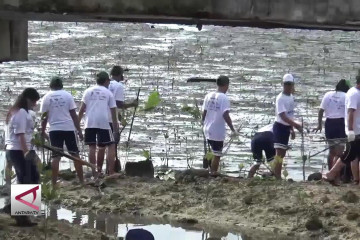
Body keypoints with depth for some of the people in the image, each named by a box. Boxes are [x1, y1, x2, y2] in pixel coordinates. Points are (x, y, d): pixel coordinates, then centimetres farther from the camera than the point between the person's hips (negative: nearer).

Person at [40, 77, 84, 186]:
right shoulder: (67, 95, 1)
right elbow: (74, 115, -1)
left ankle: (54, 183, -4)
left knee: (56, 157, 1)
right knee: (75, 154, 8)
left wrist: (43, 131, 12)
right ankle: (81, 181, 10)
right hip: (69, 128, 0)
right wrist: (79, 130, 3)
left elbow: (44, 117, 2)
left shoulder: (47, 97, 2)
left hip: (54, 129, 0)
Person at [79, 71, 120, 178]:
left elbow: (82, 109, 6)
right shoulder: (108, 93, 8)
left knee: (92, 147, 5)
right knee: (111, 146, 7)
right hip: (104, 122, -2)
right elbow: (113, 113, 5)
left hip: (90, 123, 2)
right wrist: (116, 129, 8)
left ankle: (94, 173, 2)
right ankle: (111, 172, 1)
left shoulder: (88, 91, 12)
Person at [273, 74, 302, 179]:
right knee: (279, 153, -12)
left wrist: (292, 129, 20)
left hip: (287, 127, 9)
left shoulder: (291, 96, 9)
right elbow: (283, 116, -26)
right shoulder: (280, 98, -18)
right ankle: (277, 177, -13)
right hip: (280, 127, -9)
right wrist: (296, 125, -36)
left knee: (282, 153, 13)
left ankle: (278, 176, 19)